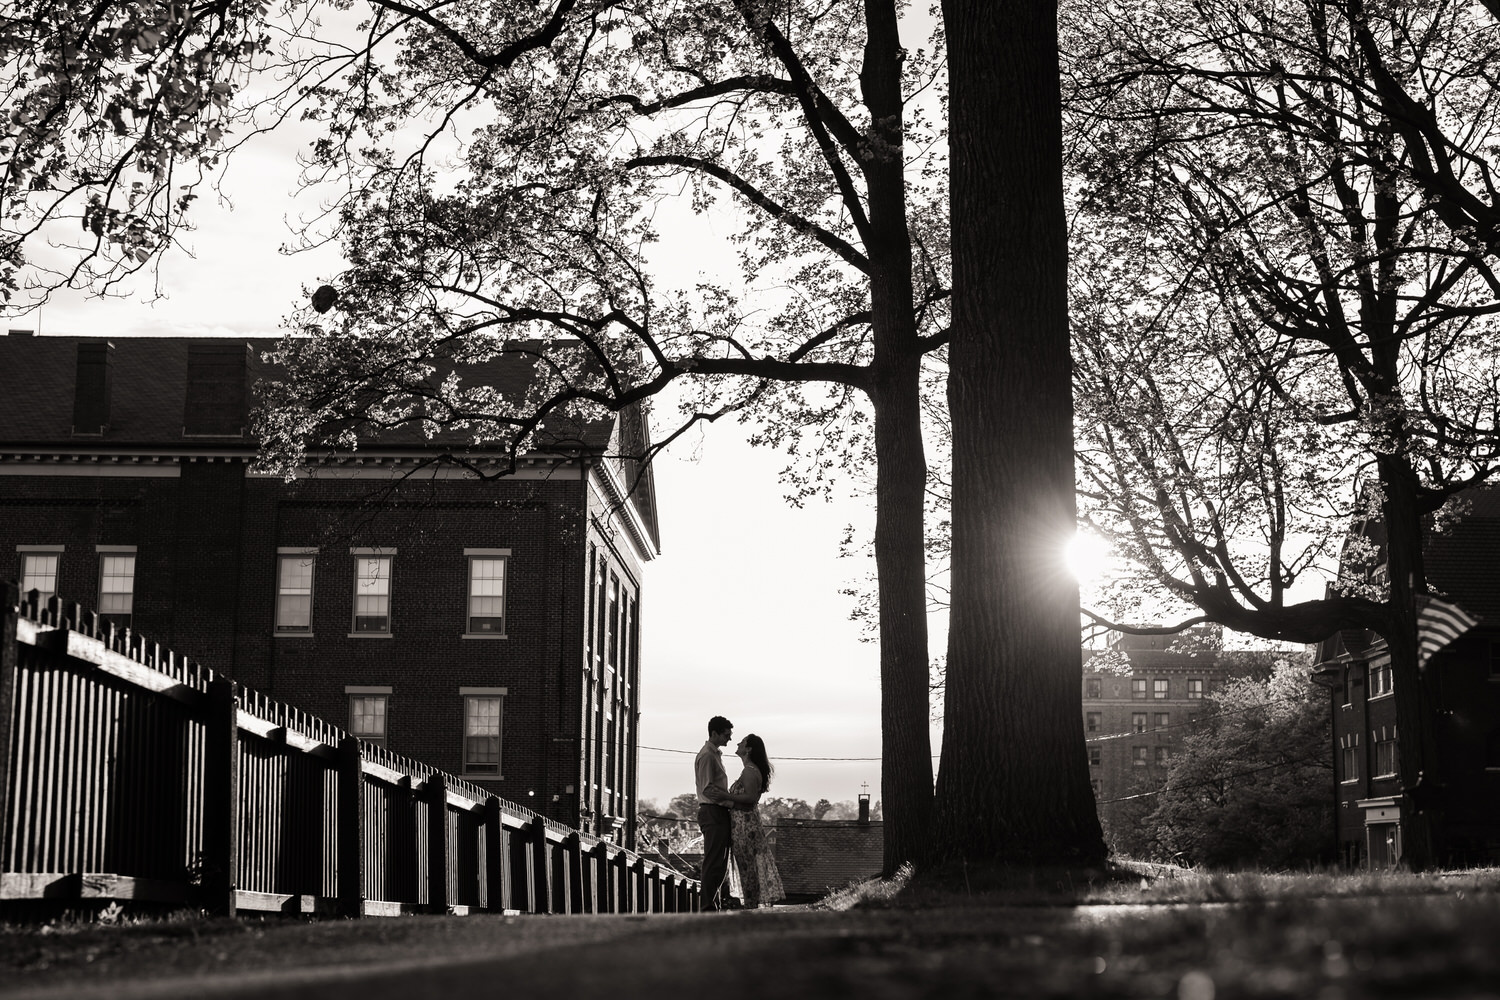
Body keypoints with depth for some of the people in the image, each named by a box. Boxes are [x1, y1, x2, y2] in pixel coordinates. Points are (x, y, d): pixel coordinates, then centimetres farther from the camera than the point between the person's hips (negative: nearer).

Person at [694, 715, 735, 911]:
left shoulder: (714, 755, 20)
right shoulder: (706, 756, -12)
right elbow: (708, 789, -20)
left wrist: (731, 799, 10)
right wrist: (732, 798, -22)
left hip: (719, 813, 11)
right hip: (712, 812, -11)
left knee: (719, 861, 13)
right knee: (713, 862, -11)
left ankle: (720, 902, 17)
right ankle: (709, 905, -11)